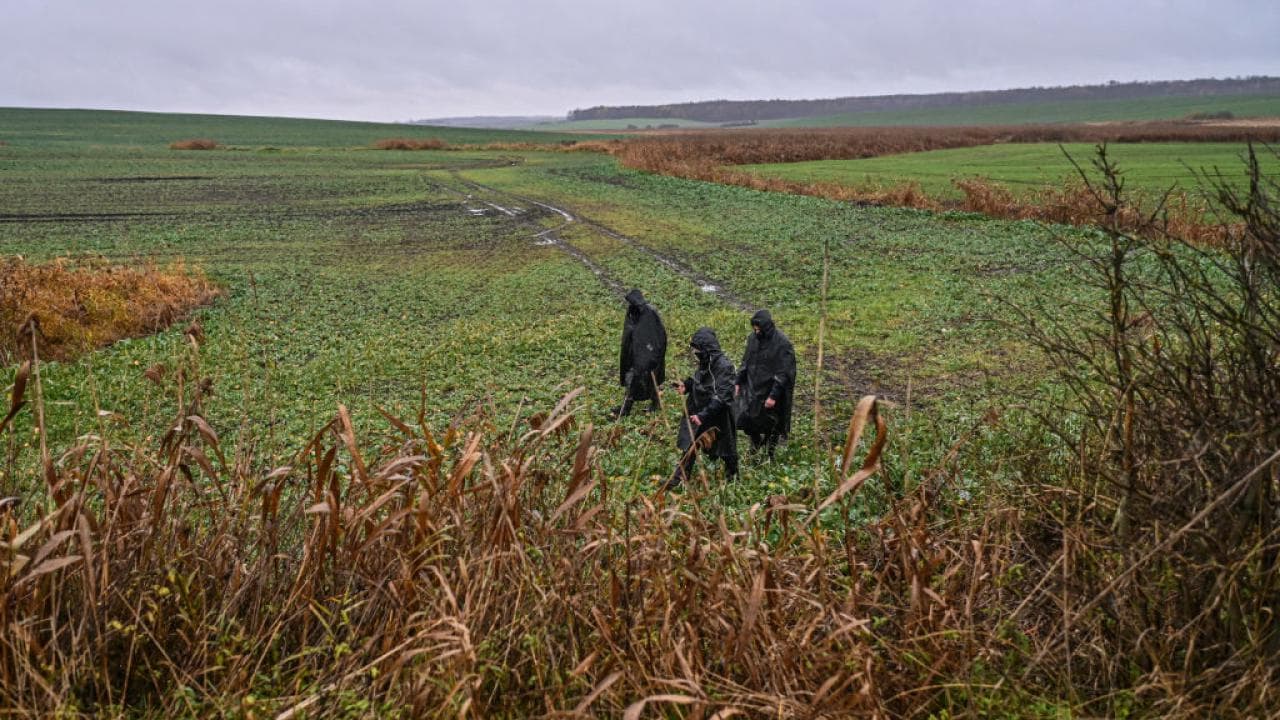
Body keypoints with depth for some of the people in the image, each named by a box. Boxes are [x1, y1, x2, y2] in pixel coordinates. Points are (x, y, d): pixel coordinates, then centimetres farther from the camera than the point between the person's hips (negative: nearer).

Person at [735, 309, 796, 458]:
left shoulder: (782, 343, -20)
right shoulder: (753, 338, -2)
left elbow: (783, 373, -20)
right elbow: (746, 361, 12)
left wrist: (774, 396, -22)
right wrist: (738, 382, 8)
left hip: (770, 390, -5)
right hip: (752, 387, 5)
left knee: (770, 427, 7)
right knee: (745, 419, 4)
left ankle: (769, 456, 28)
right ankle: (756, 447, 31)